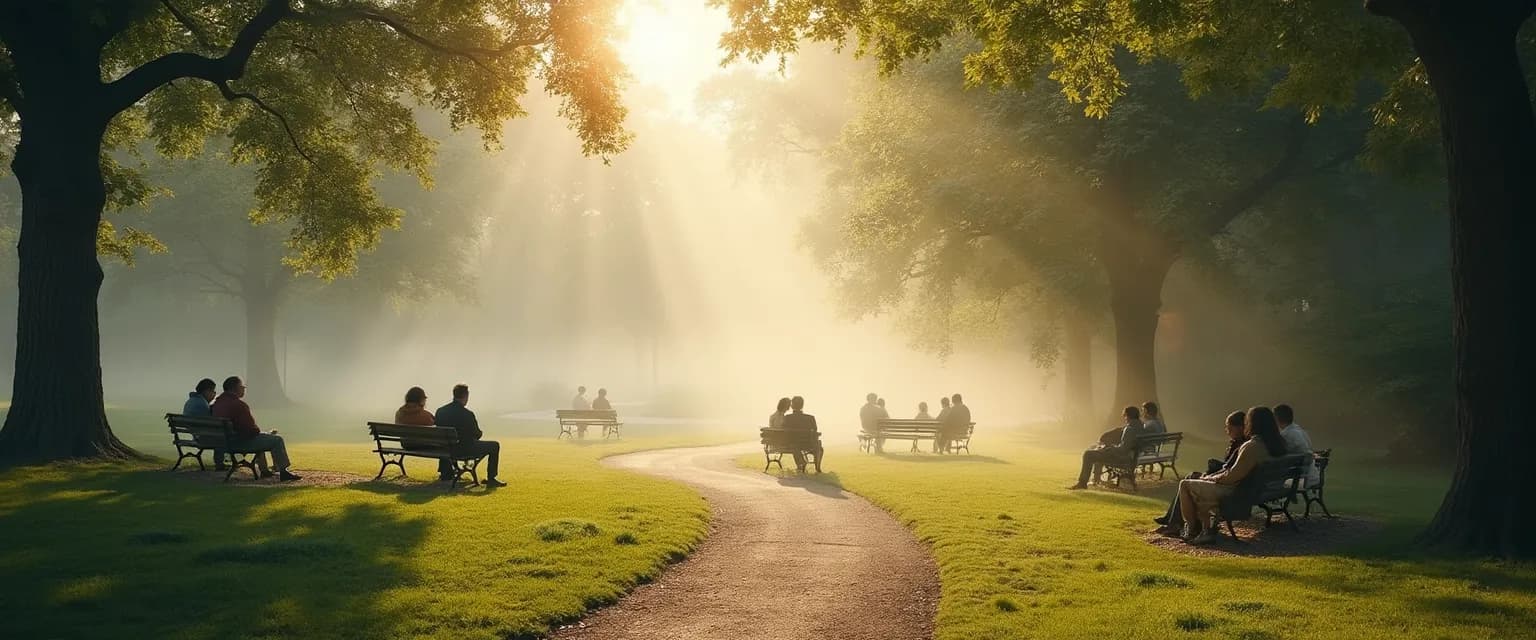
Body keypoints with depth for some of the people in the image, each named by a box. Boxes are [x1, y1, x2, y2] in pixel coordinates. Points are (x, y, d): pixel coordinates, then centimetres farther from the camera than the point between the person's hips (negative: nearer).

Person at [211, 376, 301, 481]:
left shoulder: (217, 402, 7)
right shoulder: (239, 405, -24)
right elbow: (251, 429, -21)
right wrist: (267, 433, -1)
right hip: (240, 442, -10)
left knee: (261, 437, 35)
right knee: (277, 440, -5)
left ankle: (264, 470, 37)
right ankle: (283, 472, 2)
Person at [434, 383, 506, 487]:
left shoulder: (440, 411, -6)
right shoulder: (467, 414, -21)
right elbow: (477, 434, -9)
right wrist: (478, 434, 16)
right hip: (466, 450, -6)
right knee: (495, 445, 10)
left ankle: (445, 473, 46)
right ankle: (491, 479, 10)